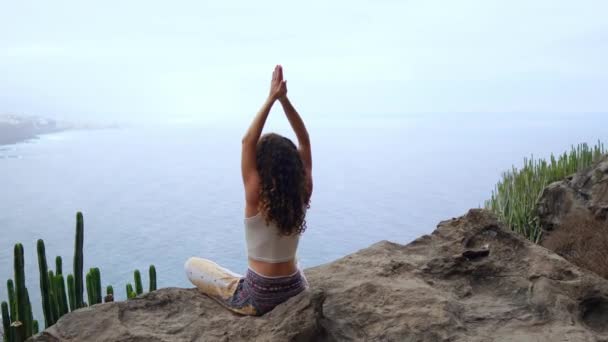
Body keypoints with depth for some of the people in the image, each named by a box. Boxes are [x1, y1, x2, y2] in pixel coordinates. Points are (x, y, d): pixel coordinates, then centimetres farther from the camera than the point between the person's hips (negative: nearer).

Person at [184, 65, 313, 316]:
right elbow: (305, 141, -4)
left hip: (259, 299, -5)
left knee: (192, 265, 15)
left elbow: (247, 142, -19)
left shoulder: (257, 198, -22)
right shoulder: (302, 194, -11)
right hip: (296, 291, 5)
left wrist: (271, 99, -18)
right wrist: (284, 99, -11)